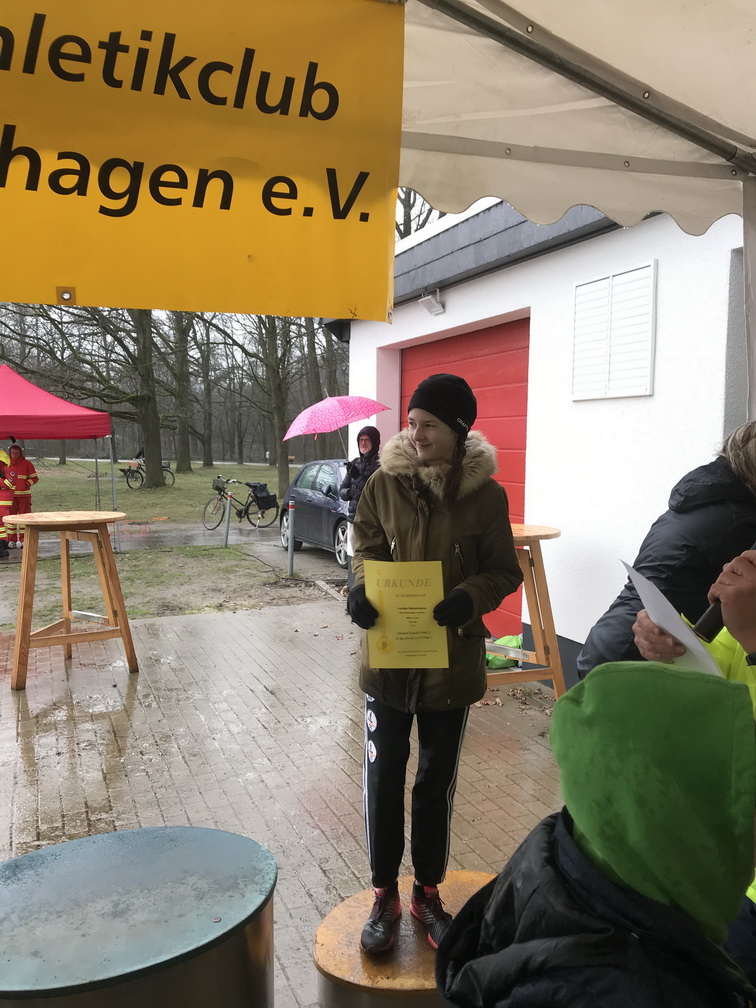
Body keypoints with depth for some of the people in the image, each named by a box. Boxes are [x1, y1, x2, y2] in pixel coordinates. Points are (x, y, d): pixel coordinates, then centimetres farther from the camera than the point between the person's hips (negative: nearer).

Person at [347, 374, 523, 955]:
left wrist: (469, 598, -22)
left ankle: (428, 892, 37)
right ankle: (385, 895, 31)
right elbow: (367, 547, 5)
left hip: (453, 660, 0)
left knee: (437, 781, 15)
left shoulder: (487, 494, -8)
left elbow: (505, 572, -3)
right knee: (384, 777, 10)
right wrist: (361, 587, -15)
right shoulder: (386, 482, -5)